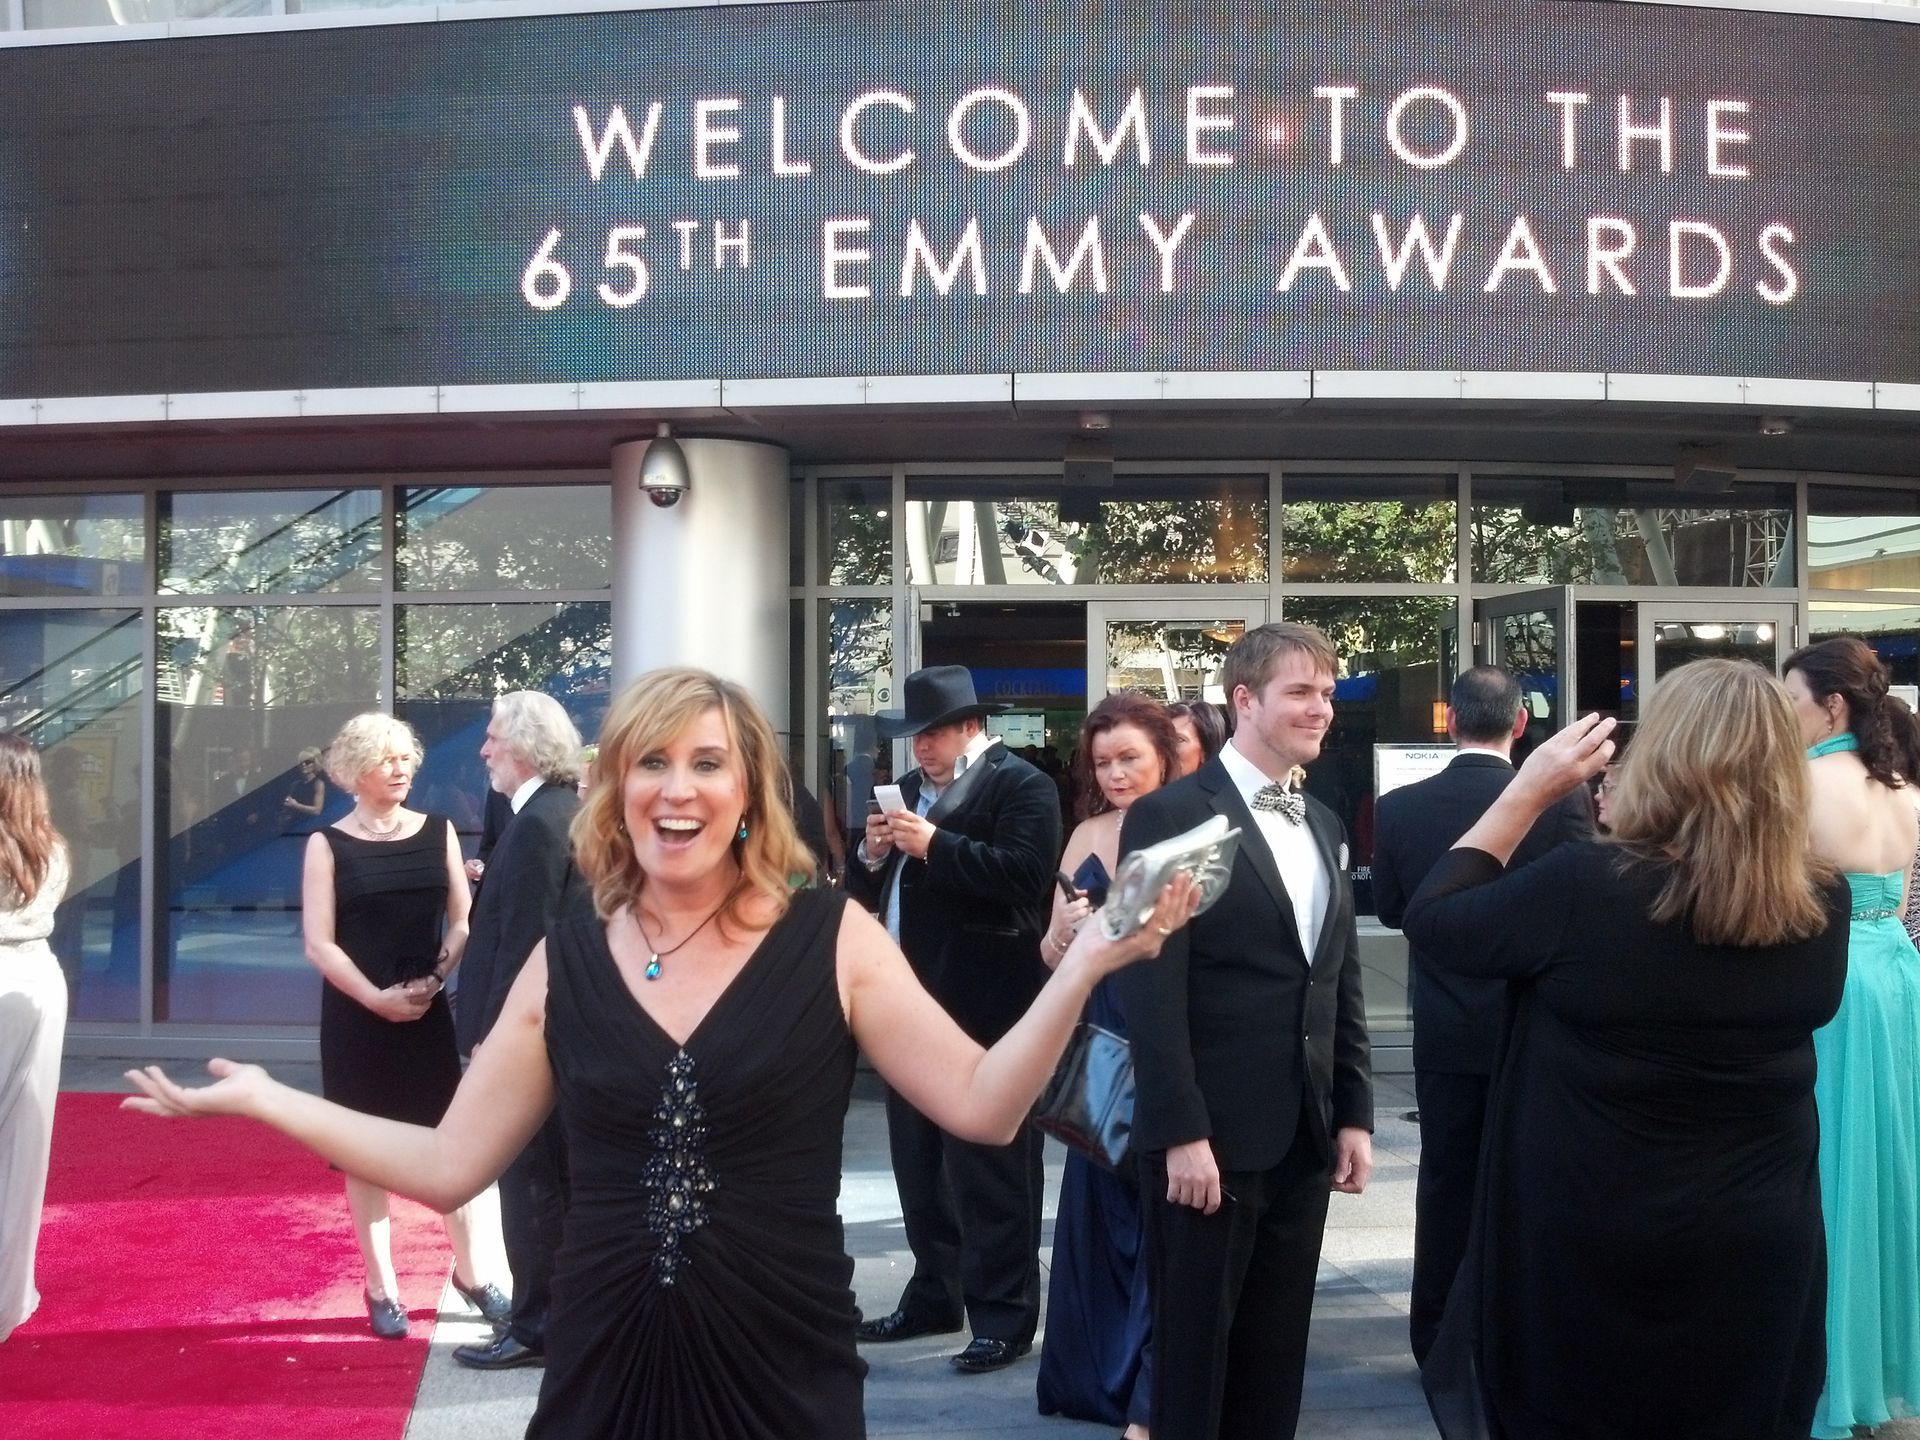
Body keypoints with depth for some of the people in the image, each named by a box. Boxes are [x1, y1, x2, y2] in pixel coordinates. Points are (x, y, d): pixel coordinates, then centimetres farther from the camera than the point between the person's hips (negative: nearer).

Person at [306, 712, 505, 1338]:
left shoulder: (438, 831, 5)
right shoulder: (328, 844, -2)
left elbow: (462, 921, 4)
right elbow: (319, 944, -5)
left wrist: (434, 978, -11)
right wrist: (378, 998, -15)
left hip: (430, 1012, 2)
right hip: (357, 1017, -2)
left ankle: (468, 1270, 20)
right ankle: (381, 1287, 17)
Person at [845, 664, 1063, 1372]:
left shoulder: (1022, 785, -7)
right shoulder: (911, 789, 17)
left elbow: (1023, 875, -22)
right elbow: (868, 892, 19)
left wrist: (934, 847, -23)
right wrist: (872, 855, -2)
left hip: (984, 1008, -8)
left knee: (988, 1167, -2)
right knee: (918, 1162, 16)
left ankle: (1003, 1316, 6)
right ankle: (935, 1296, 28)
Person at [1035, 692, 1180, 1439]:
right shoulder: (1088, 837, 7)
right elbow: (1052, 957, 8)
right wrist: (1068, 930, -13)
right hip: (1102, 1044, 5)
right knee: (1102, 1205, 14)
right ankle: (1105, 1375, 33)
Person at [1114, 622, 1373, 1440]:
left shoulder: (1322, 825, 14)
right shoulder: (1171, 815, -10)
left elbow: (1341, 987, 15)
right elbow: (1151, 991, -15)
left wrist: (1354, 1114, 10)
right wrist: (1181, 1133, -18)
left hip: (1304, 1136, 7)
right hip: (1211, 1136, -7)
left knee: (1276, 1349, 15)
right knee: (1194, 1346, 7)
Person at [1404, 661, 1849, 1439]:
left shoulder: (1585, 884, -23)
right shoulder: (1824, 903, -11)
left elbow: (1432, 918, -8)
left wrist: (1527, 793, -7)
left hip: (1584, 1250, -3)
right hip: (1756, 1250, 4)